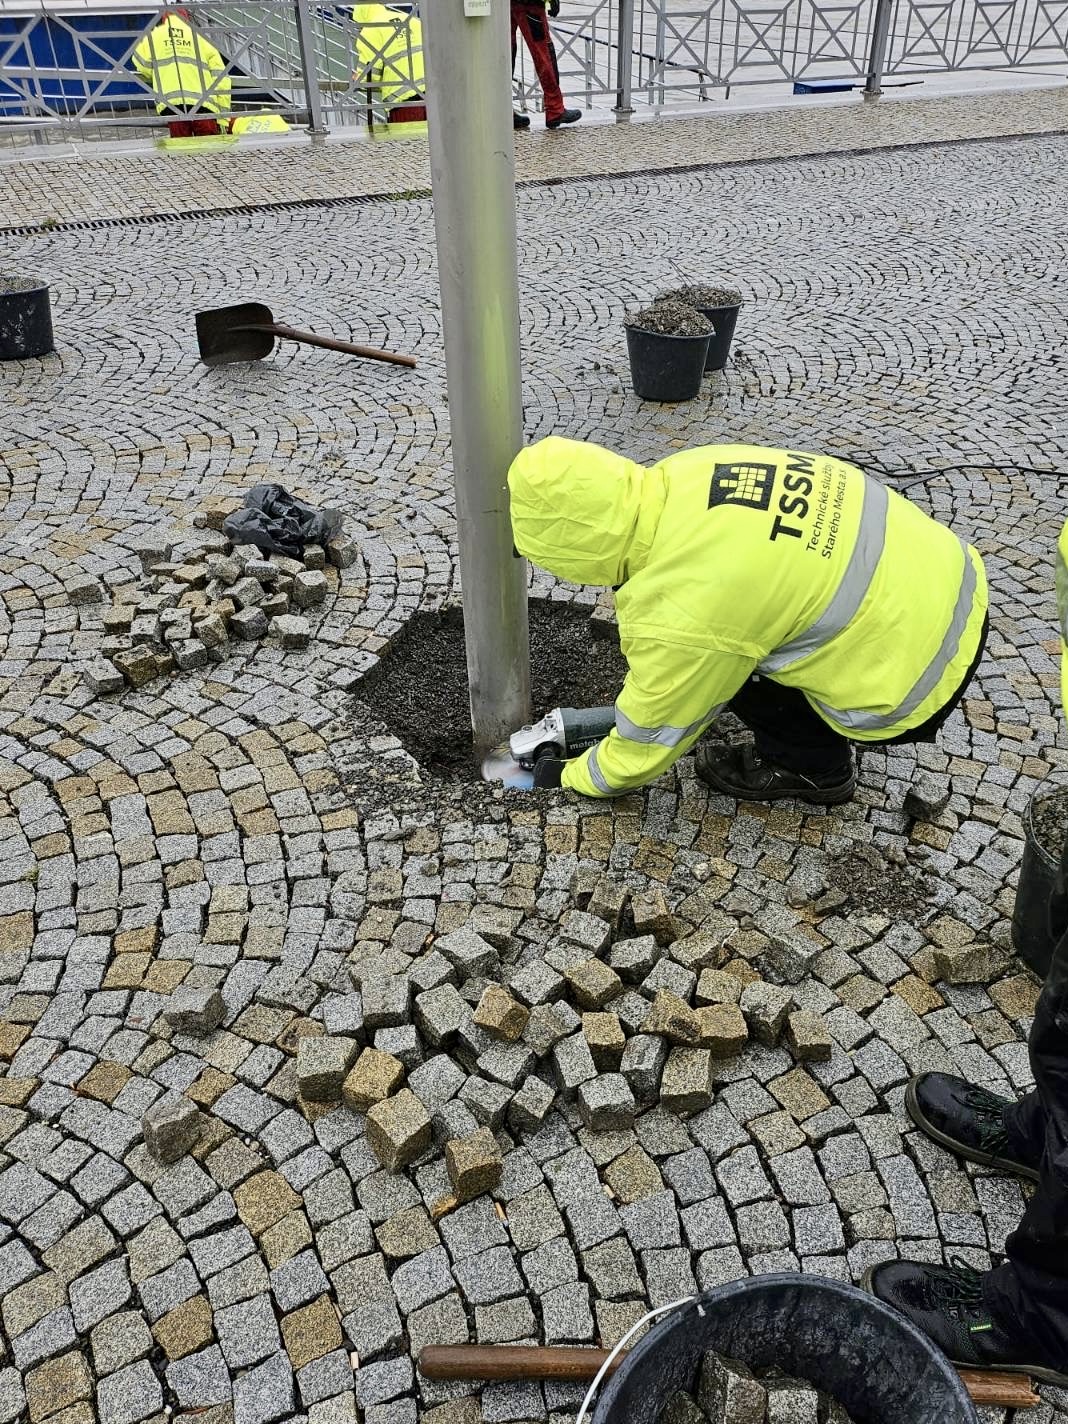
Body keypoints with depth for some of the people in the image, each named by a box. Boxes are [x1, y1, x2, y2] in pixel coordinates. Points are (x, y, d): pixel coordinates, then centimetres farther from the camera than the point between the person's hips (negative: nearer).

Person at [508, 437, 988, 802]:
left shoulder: (681, 611, -26)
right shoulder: (690, 473, -4)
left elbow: (652, 733, -7)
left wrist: (574, 777, 11)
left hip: (917, 675, -8)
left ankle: (813, 765, 15)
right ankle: (813, 752, 25)